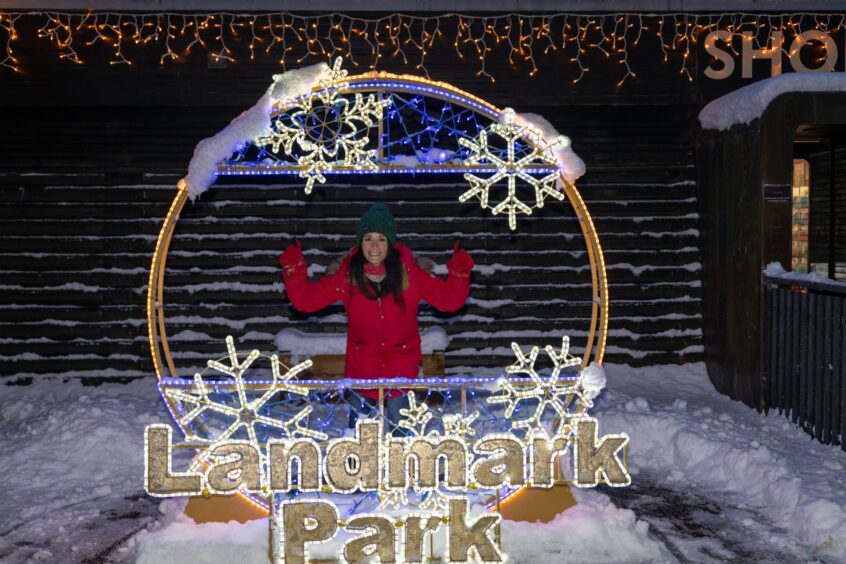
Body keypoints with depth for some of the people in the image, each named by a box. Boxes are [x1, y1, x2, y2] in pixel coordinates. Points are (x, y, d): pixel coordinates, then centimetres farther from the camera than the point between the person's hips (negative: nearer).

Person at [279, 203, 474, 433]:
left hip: (401, 367, -1)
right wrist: (294, 271, -20)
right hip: (361, 368, 1)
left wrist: (459, 274, -25)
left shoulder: (408, 273, -10)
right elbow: (306, 299, -4)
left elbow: (449, 298, -7)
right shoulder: (348, 275, -8)